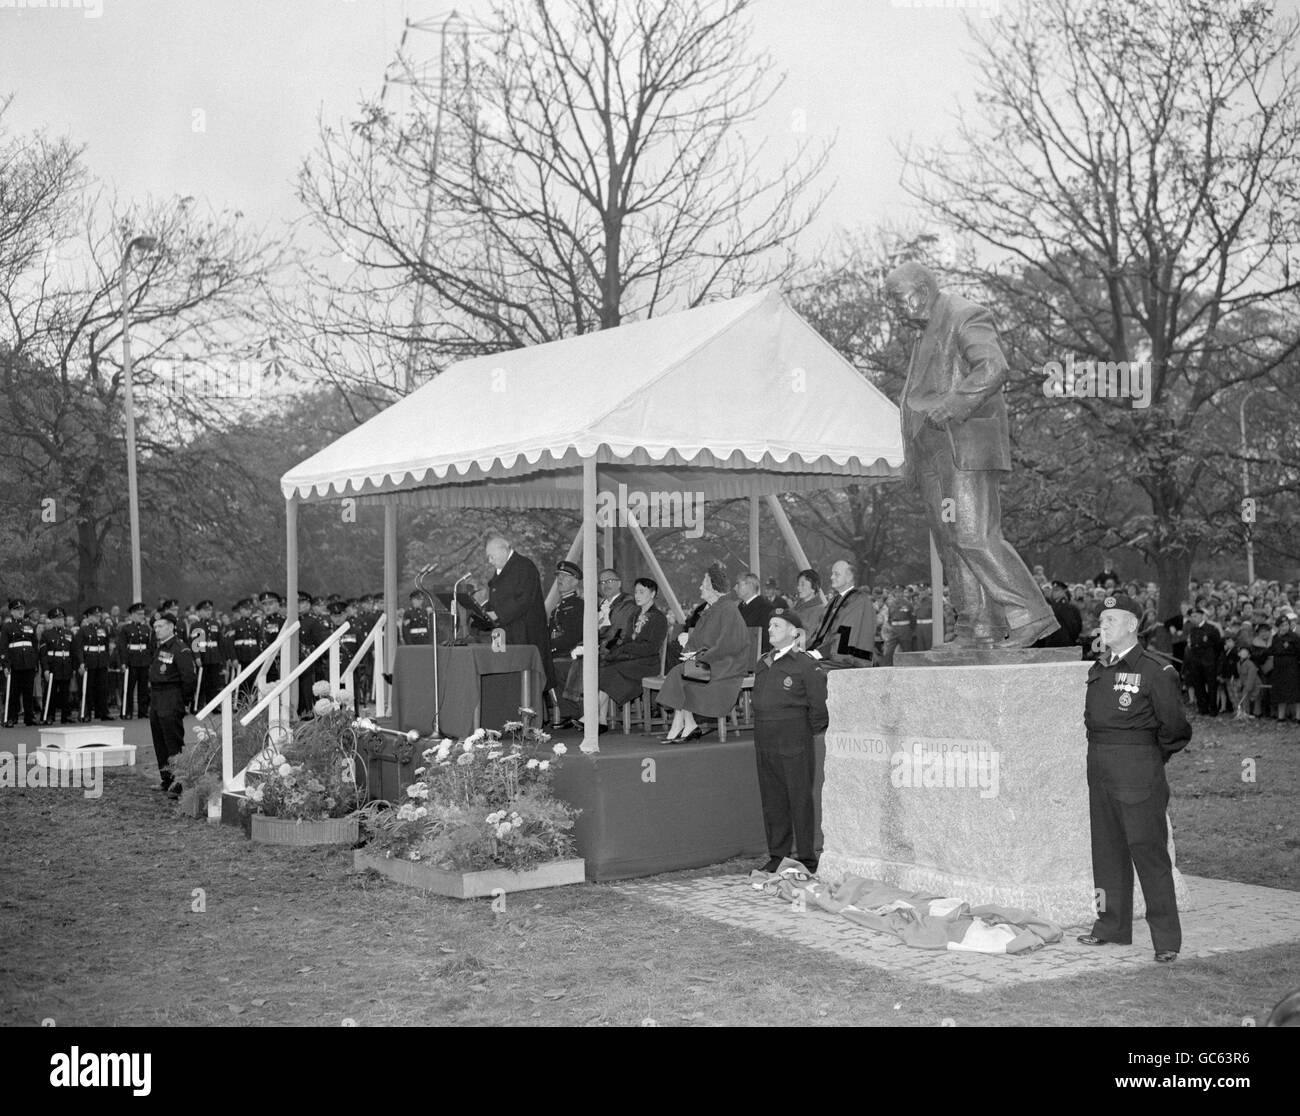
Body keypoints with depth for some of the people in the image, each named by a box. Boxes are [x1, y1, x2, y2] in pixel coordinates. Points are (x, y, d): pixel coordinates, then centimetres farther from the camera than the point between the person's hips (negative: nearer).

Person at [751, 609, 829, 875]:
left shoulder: (806, 665, -7)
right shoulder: (763, 663, 13)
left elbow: (819, 704, -7)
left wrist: (811, 731, -3)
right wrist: (764, 729, 15)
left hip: (794, 742, -7)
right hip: (764, 741, 7)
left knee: (800, 800, 0)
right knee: (772, 800, 10)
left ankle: (807, 860, 7)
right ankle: (777, 857, 19)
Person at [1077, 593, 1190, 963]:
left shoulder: (1155, 670, -10)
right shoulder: (1098, 669, 11)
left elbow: (1174, 728, -6)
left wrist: (1152, 756, 3)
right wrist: (1101, 751, 11)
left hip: (1138, 769, -7)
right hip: (1099, 767, 7)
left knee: (1147, 849, -5)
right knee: (1107, 848, 13)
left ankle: (1167, 939, 2)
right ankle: (1113, 925, 25)